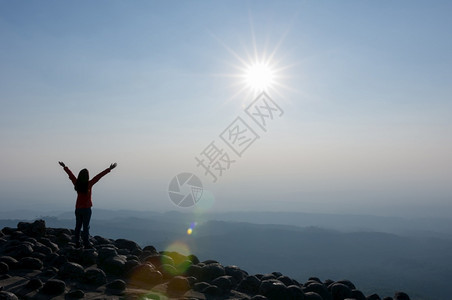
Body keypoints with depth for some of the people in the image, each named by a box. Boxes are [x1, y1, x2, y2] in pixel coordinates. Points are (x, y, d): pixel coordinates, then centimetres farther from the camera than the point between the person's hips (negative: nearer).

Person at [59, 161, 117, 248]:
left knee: (78, 226, 13)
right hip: (86, 209, -5)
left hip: (78, 208, 5)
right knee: (86, 227, 0)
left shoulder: (77, 183, -5)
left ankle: (77, 243, 18)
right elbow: (99, 176, -16)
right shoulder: (89, 184, -16)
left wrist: (64, 167, 25)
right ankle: (86, 244, 3)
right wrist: (109, 169, -16)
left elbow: (70, 174, 10)